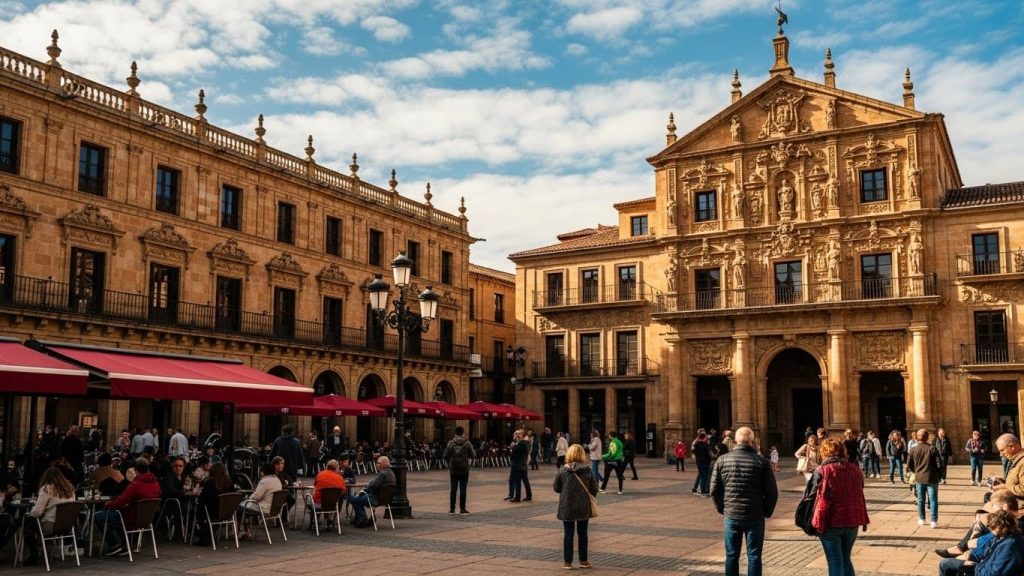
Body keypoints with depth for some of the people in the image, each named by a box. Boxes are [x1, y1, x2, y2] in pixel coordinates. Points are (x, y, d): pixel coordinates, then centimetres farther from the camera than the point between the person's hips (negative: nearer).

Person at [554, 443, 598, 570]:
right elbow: (594, 489, -4)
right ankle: (583, 560, 21)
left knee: (568, 534, 8)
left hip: (567, 507, -1)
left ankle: (568, 562, 11)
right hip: (583, 507, 1)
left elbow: (556, 488, -1)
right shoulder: (588, 470, -9)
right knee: (582, 533, 14)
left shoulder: (562, 470, -9)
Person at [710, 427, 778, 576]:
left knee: (732, 556, 13)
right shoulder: (761, 461, -7)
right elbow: (772, 492, -6)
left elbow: (714, 490, 1)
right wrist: (767, 512, 8)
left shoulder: (722, 460, -2)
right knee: (754, 556, 8)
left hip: (731, 515, 2)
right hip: (755, 517, -2)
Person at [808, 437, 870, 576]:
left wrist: (817, 522, 1)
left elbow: (817, 497, -9)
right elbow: (860, 496, 11)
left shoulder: (822, 470, -9)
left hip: (831, 522, -5)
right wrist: (862, 520, 17)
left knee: (835, 562, 3)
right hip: (852, 521, 5)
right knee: (845, 559, 19)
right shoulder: (854, 469, 6)